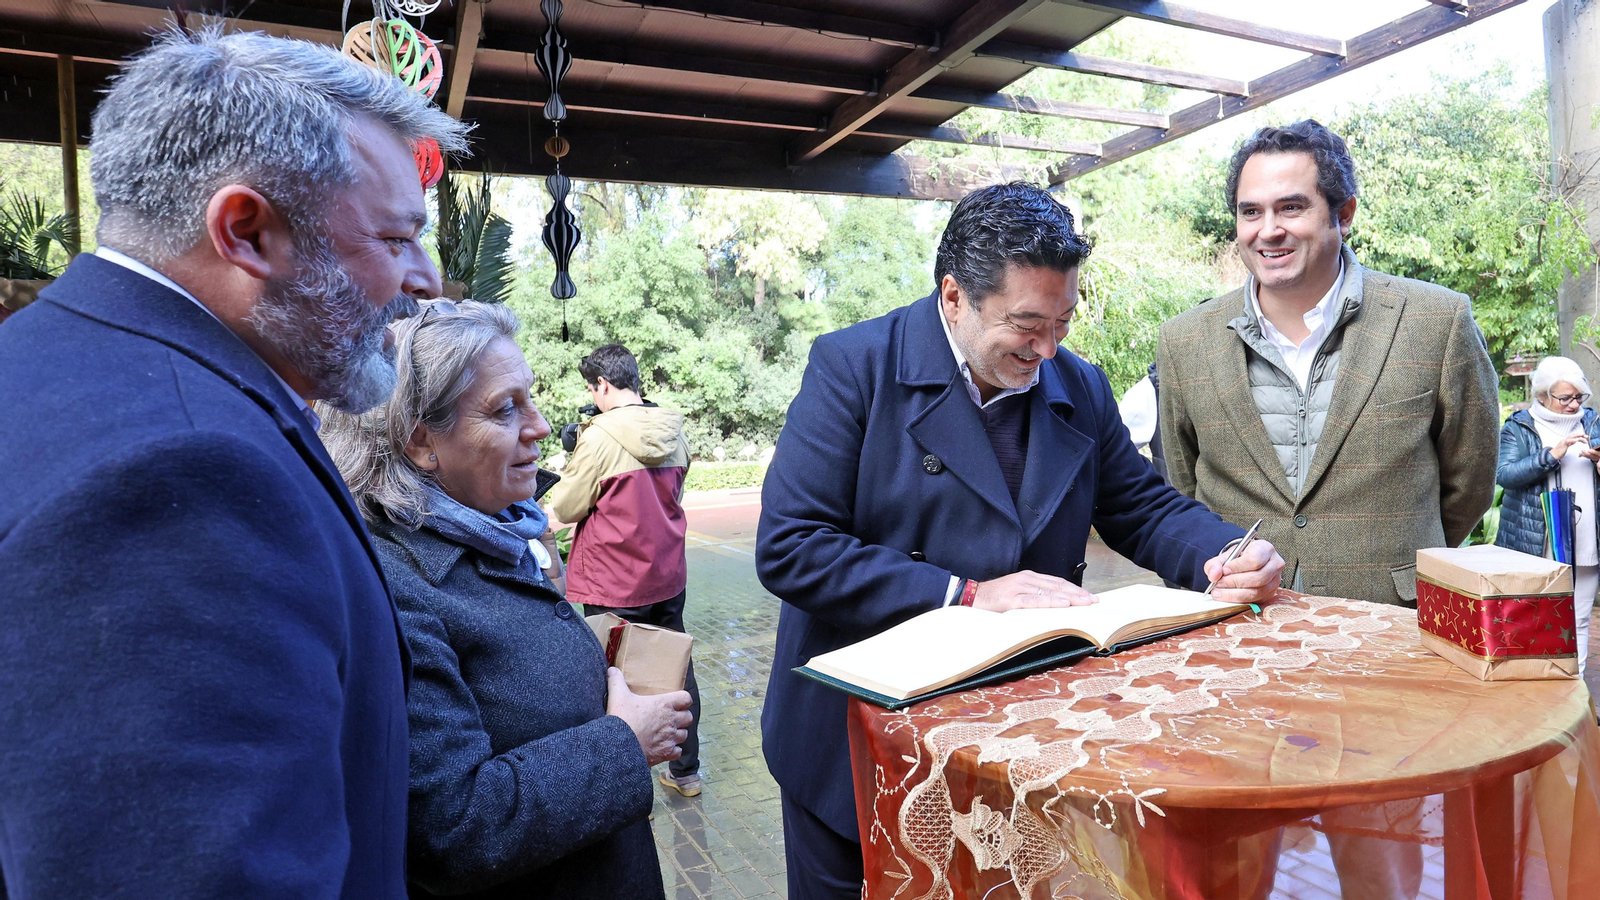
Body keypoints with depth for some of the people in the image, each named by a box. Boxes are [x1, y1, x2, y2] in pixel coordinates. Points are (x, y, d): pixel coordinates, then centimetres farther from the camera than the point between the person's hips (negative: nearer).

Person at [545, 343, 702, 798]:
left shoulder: (601, 438, -17)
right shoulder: (674, 433, 2)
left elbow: (565, 508, -9)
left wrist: (576, 457, 6)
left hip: (616, 586, -6)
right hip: (668, 577, 6)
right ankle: (685, 769, 30)